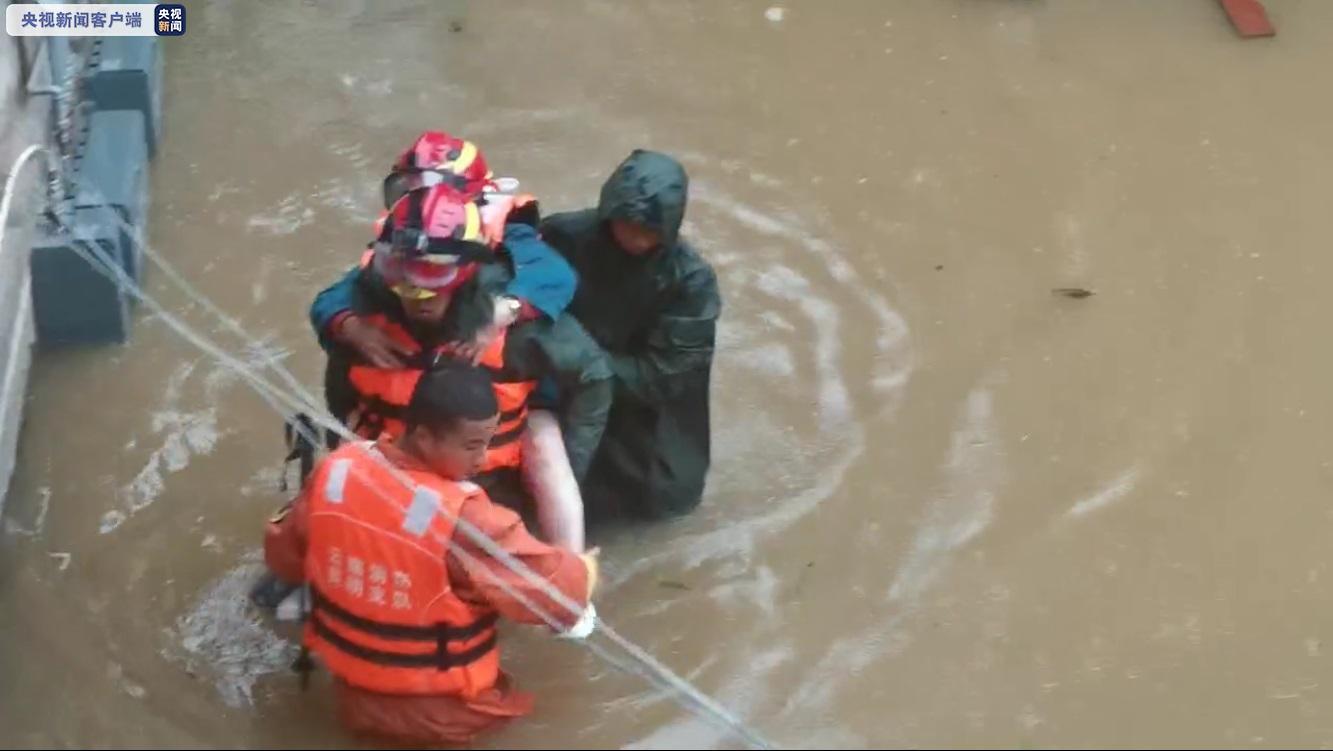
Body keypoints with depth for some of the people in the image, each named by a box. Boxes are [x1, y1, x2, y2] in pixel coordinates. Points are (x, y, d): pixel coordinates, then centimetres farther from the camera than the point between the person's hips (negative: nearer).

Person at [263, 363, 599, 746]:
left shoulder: (336, 470, -13)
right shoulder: (463, 517, -29)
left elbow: (285, 555, 3)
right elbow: (553, 585, -19)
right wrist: (585, 569, 3)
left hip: (350, 686, 5)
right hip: (438, 710, -5)